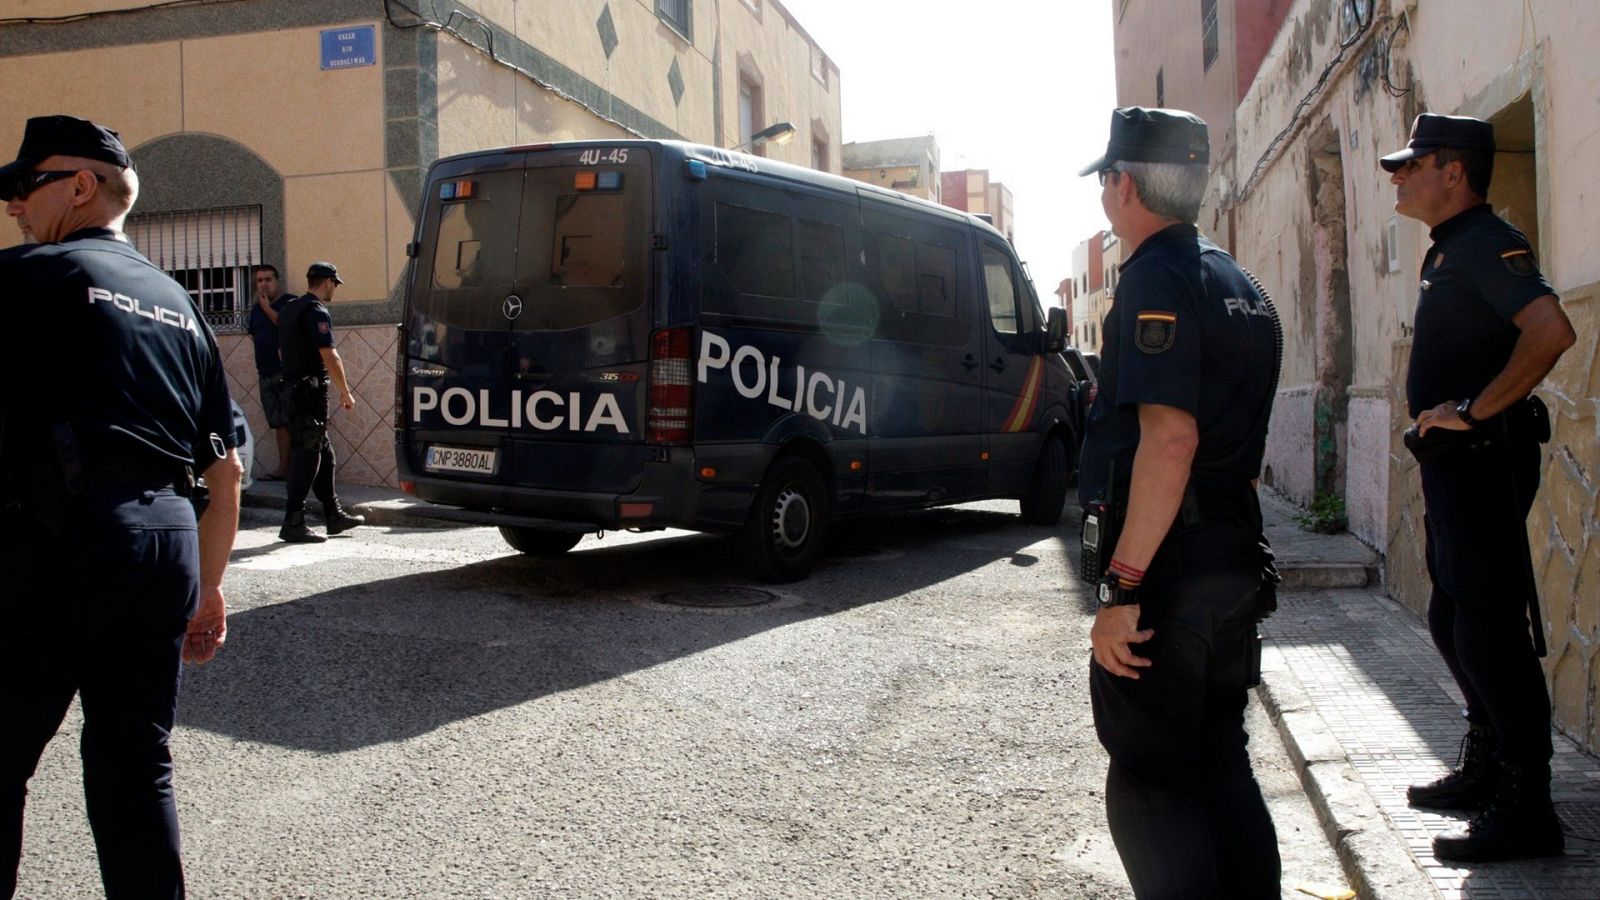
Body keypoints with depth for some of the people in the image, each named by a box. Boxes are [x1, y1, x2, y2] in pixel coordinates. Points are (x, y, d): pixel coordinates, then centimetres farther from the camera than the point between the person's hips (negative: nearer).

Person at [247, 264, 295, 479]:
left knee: (292, 422, -10)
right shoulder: (256, 308, 18)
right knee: (279, 423, 8)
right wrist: (259, 368, 19)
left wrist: (268, 309, -11)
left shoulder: (290, 302, -4)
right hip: (266, 373, 7)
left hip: (286, 372, -7)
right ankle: (283, 468, 10)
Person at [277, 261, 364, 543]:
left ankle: (334, 516, 21)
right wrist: (345, 392, -10)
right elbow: (329, 357, -17)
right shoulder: (317, 312, -12)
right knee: (306, 456, -7)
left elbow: (283, 350, 23)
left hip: (292, 389, 10)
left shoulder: (289, 310, 17)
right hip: (311, 391, -10)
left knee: (324, 453, 15)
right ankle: (293, 524, -6)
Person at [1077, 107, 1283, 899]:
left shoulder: (1156, 279, -13)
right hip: (1235, 557, 9)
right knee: (1221, 764, 18)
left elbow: (1169, 438, -23)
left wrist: (1122, 586, -23)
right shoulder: (1240, 286, 17)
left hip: (1169, 565, -9)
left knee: (1149, 783, -1)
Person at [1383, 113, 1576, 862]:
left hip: (1484, 458, -11)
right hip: (1455, 463, 11)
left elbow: (1551, 330, -30)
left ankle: (1526, 809, 0)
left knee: (1490, 629, -8)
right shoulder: (1449, 250, 17)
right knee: (1453, 620, 18)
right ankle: (1483, 771, 31)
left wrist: (1472, 409, -25)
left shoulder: (1487, 243, -14)